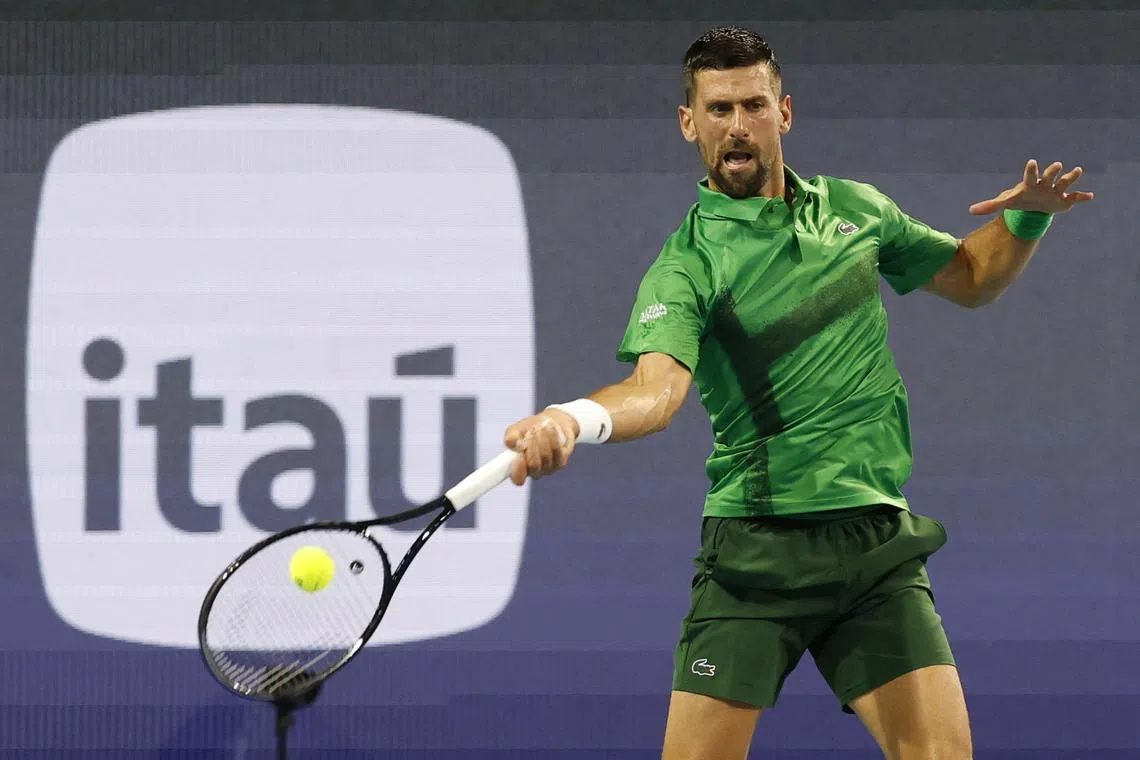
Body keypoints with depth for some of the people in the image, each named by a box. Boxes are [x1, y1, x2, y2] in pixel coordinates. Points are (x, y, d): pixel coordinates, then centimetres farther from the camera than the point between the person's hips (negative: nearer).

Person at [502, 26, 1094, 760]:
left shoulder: (855, 209, 11)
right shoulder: (688, 266, -7)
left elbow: (970, 278, 27)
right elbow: (657, 387, -25)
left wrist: (1027, 216, 6)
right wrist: (574, 418, -47)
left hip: (878, 542, 4)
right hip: (756, 547, -4)